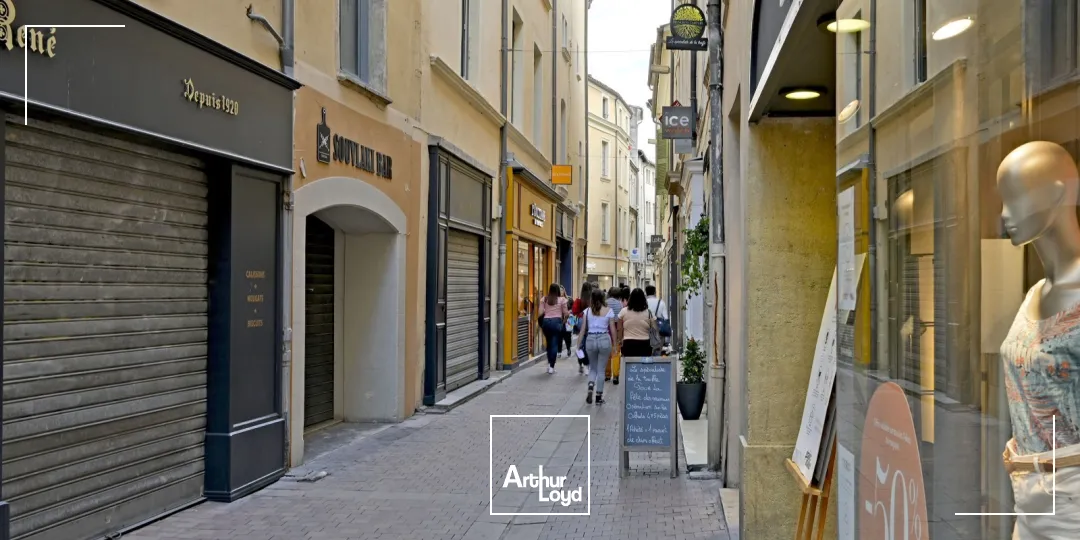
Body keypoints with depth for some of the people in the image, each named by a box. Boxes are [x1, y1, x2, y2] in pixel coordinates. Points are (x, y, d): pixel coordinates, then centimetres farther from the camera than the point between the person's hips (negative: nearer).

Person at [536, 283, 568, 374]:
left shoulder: (544, 299, 6)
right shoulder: (562, 299, 1)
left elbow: (540, 313, 1)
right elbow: (566, 314, 0)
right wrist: (569, 312, 21)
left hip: (546, 321, 3)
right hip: (557, 321, -3)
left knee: (549, 343, 18)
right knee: (554, 344, 0)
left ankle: (549, 363, 22)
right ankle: (551, 367, -5)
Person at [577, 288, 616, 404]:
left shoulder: (587, 311, 1)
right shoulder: (608, 311, -1)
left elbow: (583, 329, 0)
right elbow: (612, 330, -1)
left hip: (590, 340, 1)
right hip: (604, 339, -1)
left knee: (592, 368, 18)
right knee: (601, 370, 8)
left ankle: (590, 387, -8)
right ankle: (599, 397, 10)